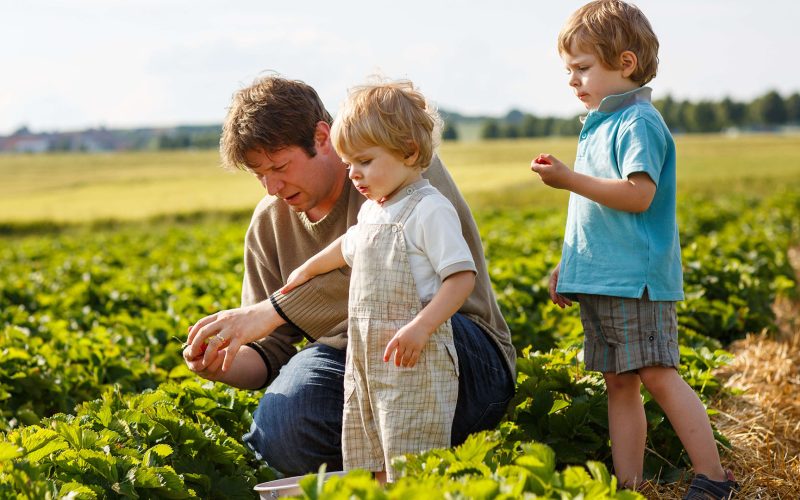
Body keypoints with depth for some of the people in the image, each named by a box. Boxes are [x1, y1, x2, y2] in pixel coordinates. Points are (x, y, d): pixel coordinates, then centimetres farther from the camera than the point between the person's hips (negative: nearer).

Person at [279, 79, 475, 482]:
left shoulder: (430, 210, -13)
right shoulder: (372, 210, 13)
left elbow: (462, 276, -19)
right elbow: (349, 247, 34)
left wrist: (421, 327, -28)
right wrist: (308, 269, 46)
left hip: (413, 358, -9)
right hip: (365, 358, 9)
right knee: (371, 468, 12)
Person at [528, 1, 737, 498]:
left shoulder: (639, 122, -10)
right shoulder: (599, 124, 18)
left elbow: (638, 195, -22)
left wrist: (569, 178, -20)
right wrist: (567, 264, 25)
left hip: (637, 279, -9)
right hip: (599, 280, 9)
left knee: (659, 376, -11)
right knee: (619, 384, 8)